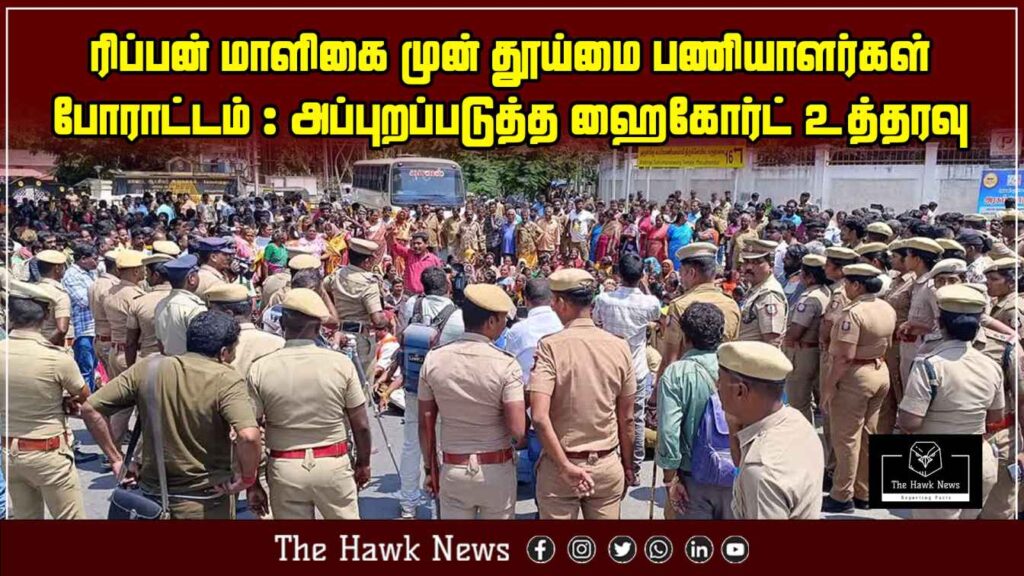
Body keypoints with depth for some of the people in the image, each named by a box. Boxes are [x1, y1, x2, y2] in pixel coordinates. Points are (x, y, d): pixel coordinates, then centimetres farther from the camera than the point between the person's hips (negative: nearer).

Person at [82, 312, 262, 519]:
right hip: (205, 505, -4)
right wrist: (247, 478, -16)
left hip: (152, 494, 4)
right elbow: (249, 436, -33)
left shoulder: (148, 368, -2)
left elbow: (90, 409, 0)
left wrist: (116, 459, 5)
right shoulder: (226, 380, -16)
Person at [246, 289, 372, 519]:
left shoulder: (260, 370, -8)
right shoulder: (341, 364, -9)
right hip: (333, 465, 0)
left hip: (284, 468, 1)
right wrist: (363, 463, 13)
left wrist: (252, 484, 4)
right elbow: (361, 425, -4)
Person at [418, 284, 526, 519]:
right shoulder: (506, 364, -15)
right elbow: (518, 431, -18)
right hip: (497, 471, -2)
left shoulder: (433, 360, -5)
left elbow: (425, 424, 1)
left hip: (452, 470, 2)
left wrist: (431, 468, 12)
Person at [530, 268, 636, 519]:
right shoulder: (619, 347, -3)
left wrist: (565, 466, -15)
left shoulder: (550, 346, -12)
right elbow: (626, 419, 4)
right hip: (607, 466, 3)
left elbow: (539, 417, -22)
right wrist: (628, 468, 15)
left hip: (558, 466, -2)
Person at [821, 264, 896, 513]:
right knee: (868, 435, 16)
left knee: (846, 438, 1)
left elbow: (845, 356, -24)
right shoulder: (888, 309, 6)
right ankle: (863, 493, 25)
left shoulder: (853, 312, -21)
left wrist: (829, 384, -18)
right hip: (880, 372, 9)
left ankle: (842, 497, 8)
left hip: (855, 376, -9)